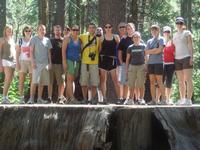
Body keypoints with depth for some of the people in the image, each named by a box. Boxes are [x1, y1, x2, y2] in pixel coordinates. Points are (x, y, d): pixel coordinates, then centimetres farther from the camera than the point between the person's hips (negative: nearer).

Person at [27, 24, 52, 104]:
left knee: (42, 82, 4)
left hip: (45, 63, 5)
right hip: (37, 63, -5)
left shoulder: (47, 40, 14)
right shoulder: (34, 39, 2)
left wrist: (50, 62, 11)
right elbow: (31, 51, -1)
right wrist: (32, 62, -10)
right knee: (35, 81, -13)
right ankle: (31, 98, -13)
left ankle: (39, 98, 9)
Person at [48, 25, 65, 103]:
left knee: (61, 82, -5)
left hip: (60, 64, -1)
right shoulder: (50, 40, 13)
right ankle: (49, 98, 3)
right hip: (51, 63, 1)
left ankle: (60, 97, -4)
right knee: (50, 82, 1)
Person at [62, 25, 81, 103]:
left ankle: (68, 98, 6)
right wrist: (64, 62, -14)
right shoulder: (67, 39, 0)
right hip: (69, 61, -5)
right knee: (70, 79, -14)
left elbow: (81, 51, 18)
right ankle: (72, 97, -22)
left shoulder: (80, 40, 15)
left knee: (71, 80, 5)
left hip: (77, 62, 5)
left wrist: (80, 61, 9)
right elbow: (63, 50, -6)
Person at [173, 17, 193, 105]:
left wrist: (191, 57, -15)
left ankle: (188, 99, -16)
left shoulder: (187, 33, 3)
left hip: (186, 58, -6)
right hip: (177, 59, 6)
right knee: (180, 81, 5)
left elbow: (190, 46, -5)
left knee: (188, 79, -11)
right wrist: (173, 59, 10)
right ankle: (182, 99, 7)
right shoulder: (175, 35, 19)